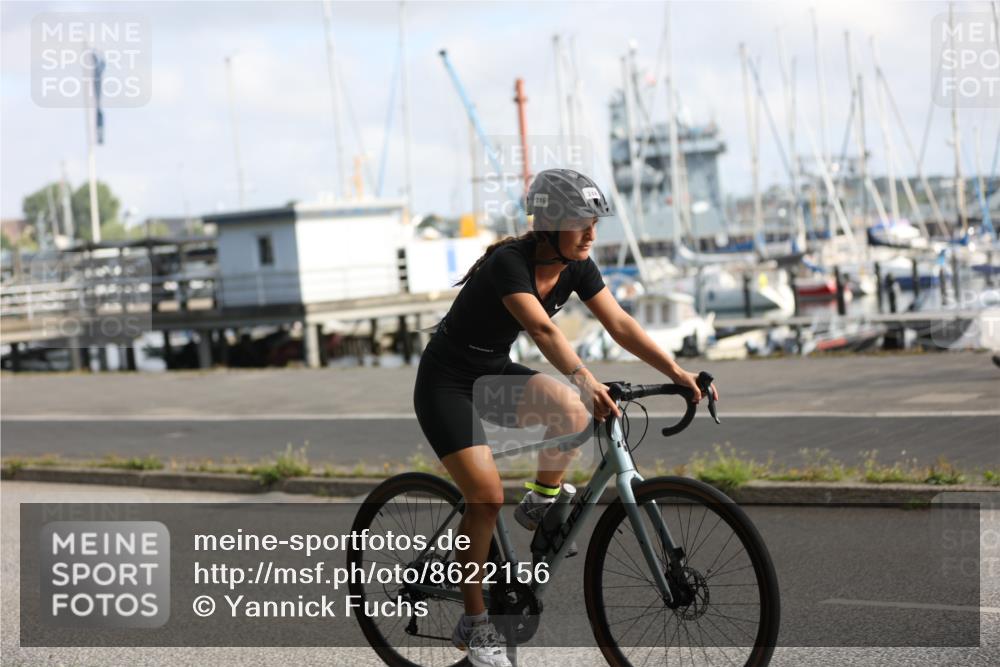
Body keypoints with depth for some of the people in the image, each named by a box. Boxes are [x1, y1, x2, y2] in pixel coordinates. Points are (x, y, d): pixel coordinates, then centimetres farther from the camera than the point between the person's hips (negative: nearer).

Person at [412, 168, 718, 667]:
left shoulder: (576, 267, -6)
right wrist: (586, 380, -54)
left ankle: (541, 503, 1)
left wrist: (677, 372, -21)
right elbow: (542, 330, -41)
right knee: (487, 497, -16)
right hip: (446, 381, -6)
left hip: (493, 374, 6)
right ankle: (473, 625, -2)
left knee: (572, 411, -24)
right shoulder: (509, 262, -27)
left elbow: (620, 325, -10)